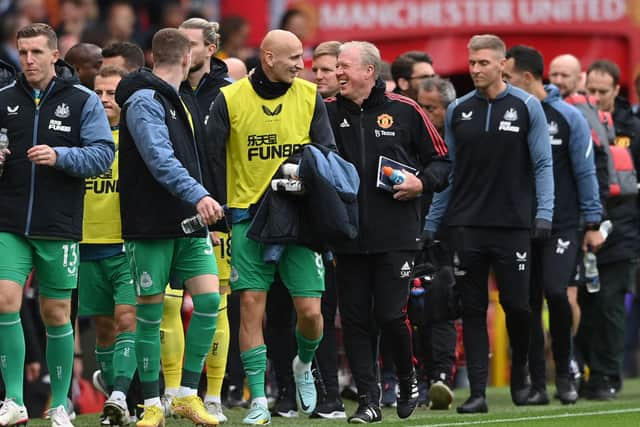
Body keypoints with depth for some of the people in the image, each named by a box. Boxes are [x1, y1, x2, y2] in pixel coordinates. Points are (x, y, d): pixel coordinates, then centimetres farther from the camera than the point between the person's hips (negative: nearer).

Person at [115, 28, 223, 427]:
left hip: (189, 222, 8)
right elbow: (160, 158, -24)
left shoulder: (173, 99, 17)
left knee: (209, 298, -5)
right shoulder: (144, 101, -11)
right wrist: (198, 196, -33)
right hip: (151, 225, -8)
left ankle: (187, 394, 4)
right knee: (150, 311, 0)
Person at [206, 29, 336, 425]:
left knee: (310, 310, -4)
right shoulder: (230, 99, -4)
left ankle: (304, 364, 28)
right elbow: (210, 159, 0)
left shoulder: (310, 97, 3)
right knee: (251, 307, -6)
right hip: (249, 215, -1)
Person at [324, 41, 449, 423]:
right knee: (355, 319, 1)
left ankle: (408, 378, 21)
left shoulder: (404, 111, 0)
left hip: (396, 235, -3)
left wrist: (422, 182, -10)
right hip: (348, 235, 3)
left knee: (390, 315, -6)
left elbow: (441, 159, 7)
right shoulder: (328, 112, 6)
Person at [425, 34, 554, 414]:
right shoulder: (458, 111, 8)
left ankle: (520, 375, 24)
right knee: (473, 310, 1)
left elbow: (542, 164, -1)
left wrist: (544, 212, -12)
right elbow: (448, 171, 12)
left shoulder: (527, 107, 0)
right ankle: (478, 392, 2)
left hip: (512, 225, -2)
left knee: (517, 305, -1)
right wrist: (431, 223, 8)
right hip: (467, 225, 2)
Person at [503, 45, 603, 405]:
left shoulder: (568, 117, -2)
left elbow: (585, 172, 0)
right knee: (530, 304, 2)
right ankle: (538, 385, 8)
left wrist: (593, 224, -2)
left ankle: (564, 372, 2)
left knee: (555, 292, -17)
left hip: (563, 224, -3)